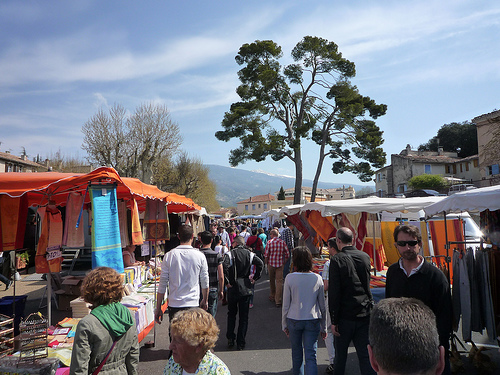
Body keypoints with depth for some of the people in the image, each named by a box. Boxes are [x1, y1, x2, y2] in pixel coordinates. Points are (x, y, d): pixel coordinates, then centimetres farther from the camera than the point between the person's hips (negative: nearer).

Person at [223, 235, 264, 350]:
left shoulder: (230, 254, -6)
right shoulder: (249, 254, 2)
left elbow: (225, 267, -22)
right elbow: (260, 264, -10)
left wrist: (227, 282, -12)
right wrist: (255, 278, -2)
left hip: (233, 288, -1)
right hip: (246, 288, 1)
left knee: (231, 314, 17)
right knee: (244, 316, 8)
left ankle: (230, 339, 18)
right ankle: (240, 343, 9)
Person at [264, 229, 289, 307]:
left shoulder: (269, 242, -7)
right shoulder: (282, 242, 0)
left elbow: (266, 254, -8)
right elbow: (287, 254, 0)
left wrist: (266, 262, 8)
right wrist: (284, 262, 14)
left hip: (271, 263, -1)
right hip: (280, 264, 1)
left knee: (272, 280, 17)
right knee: (279, 281, 0)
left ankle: (272, 297, 32)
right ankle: (278, 301, -4)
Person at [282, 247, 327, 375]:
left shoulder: (290, 278, -9)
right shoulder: (317, 278, -4)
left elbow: (286, 305, -4)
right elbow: (322, 306, 3)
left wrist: (284, 324, 8)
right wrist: (324, 327, 14)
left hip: (294, 320, 0)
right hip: (312, 320, 1)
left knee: (296, 352, 17)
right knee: (311, 356, 3)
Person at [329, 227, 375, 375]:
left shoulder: (336, 260, -14)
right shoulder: (365, 256, 1)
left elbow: (333, 292, -15)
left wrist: (334, 320, -10)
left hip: (345, 314, -4)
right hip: (365, 313, 4)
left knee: (340, 353, 14)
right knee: (365, 354, 10)